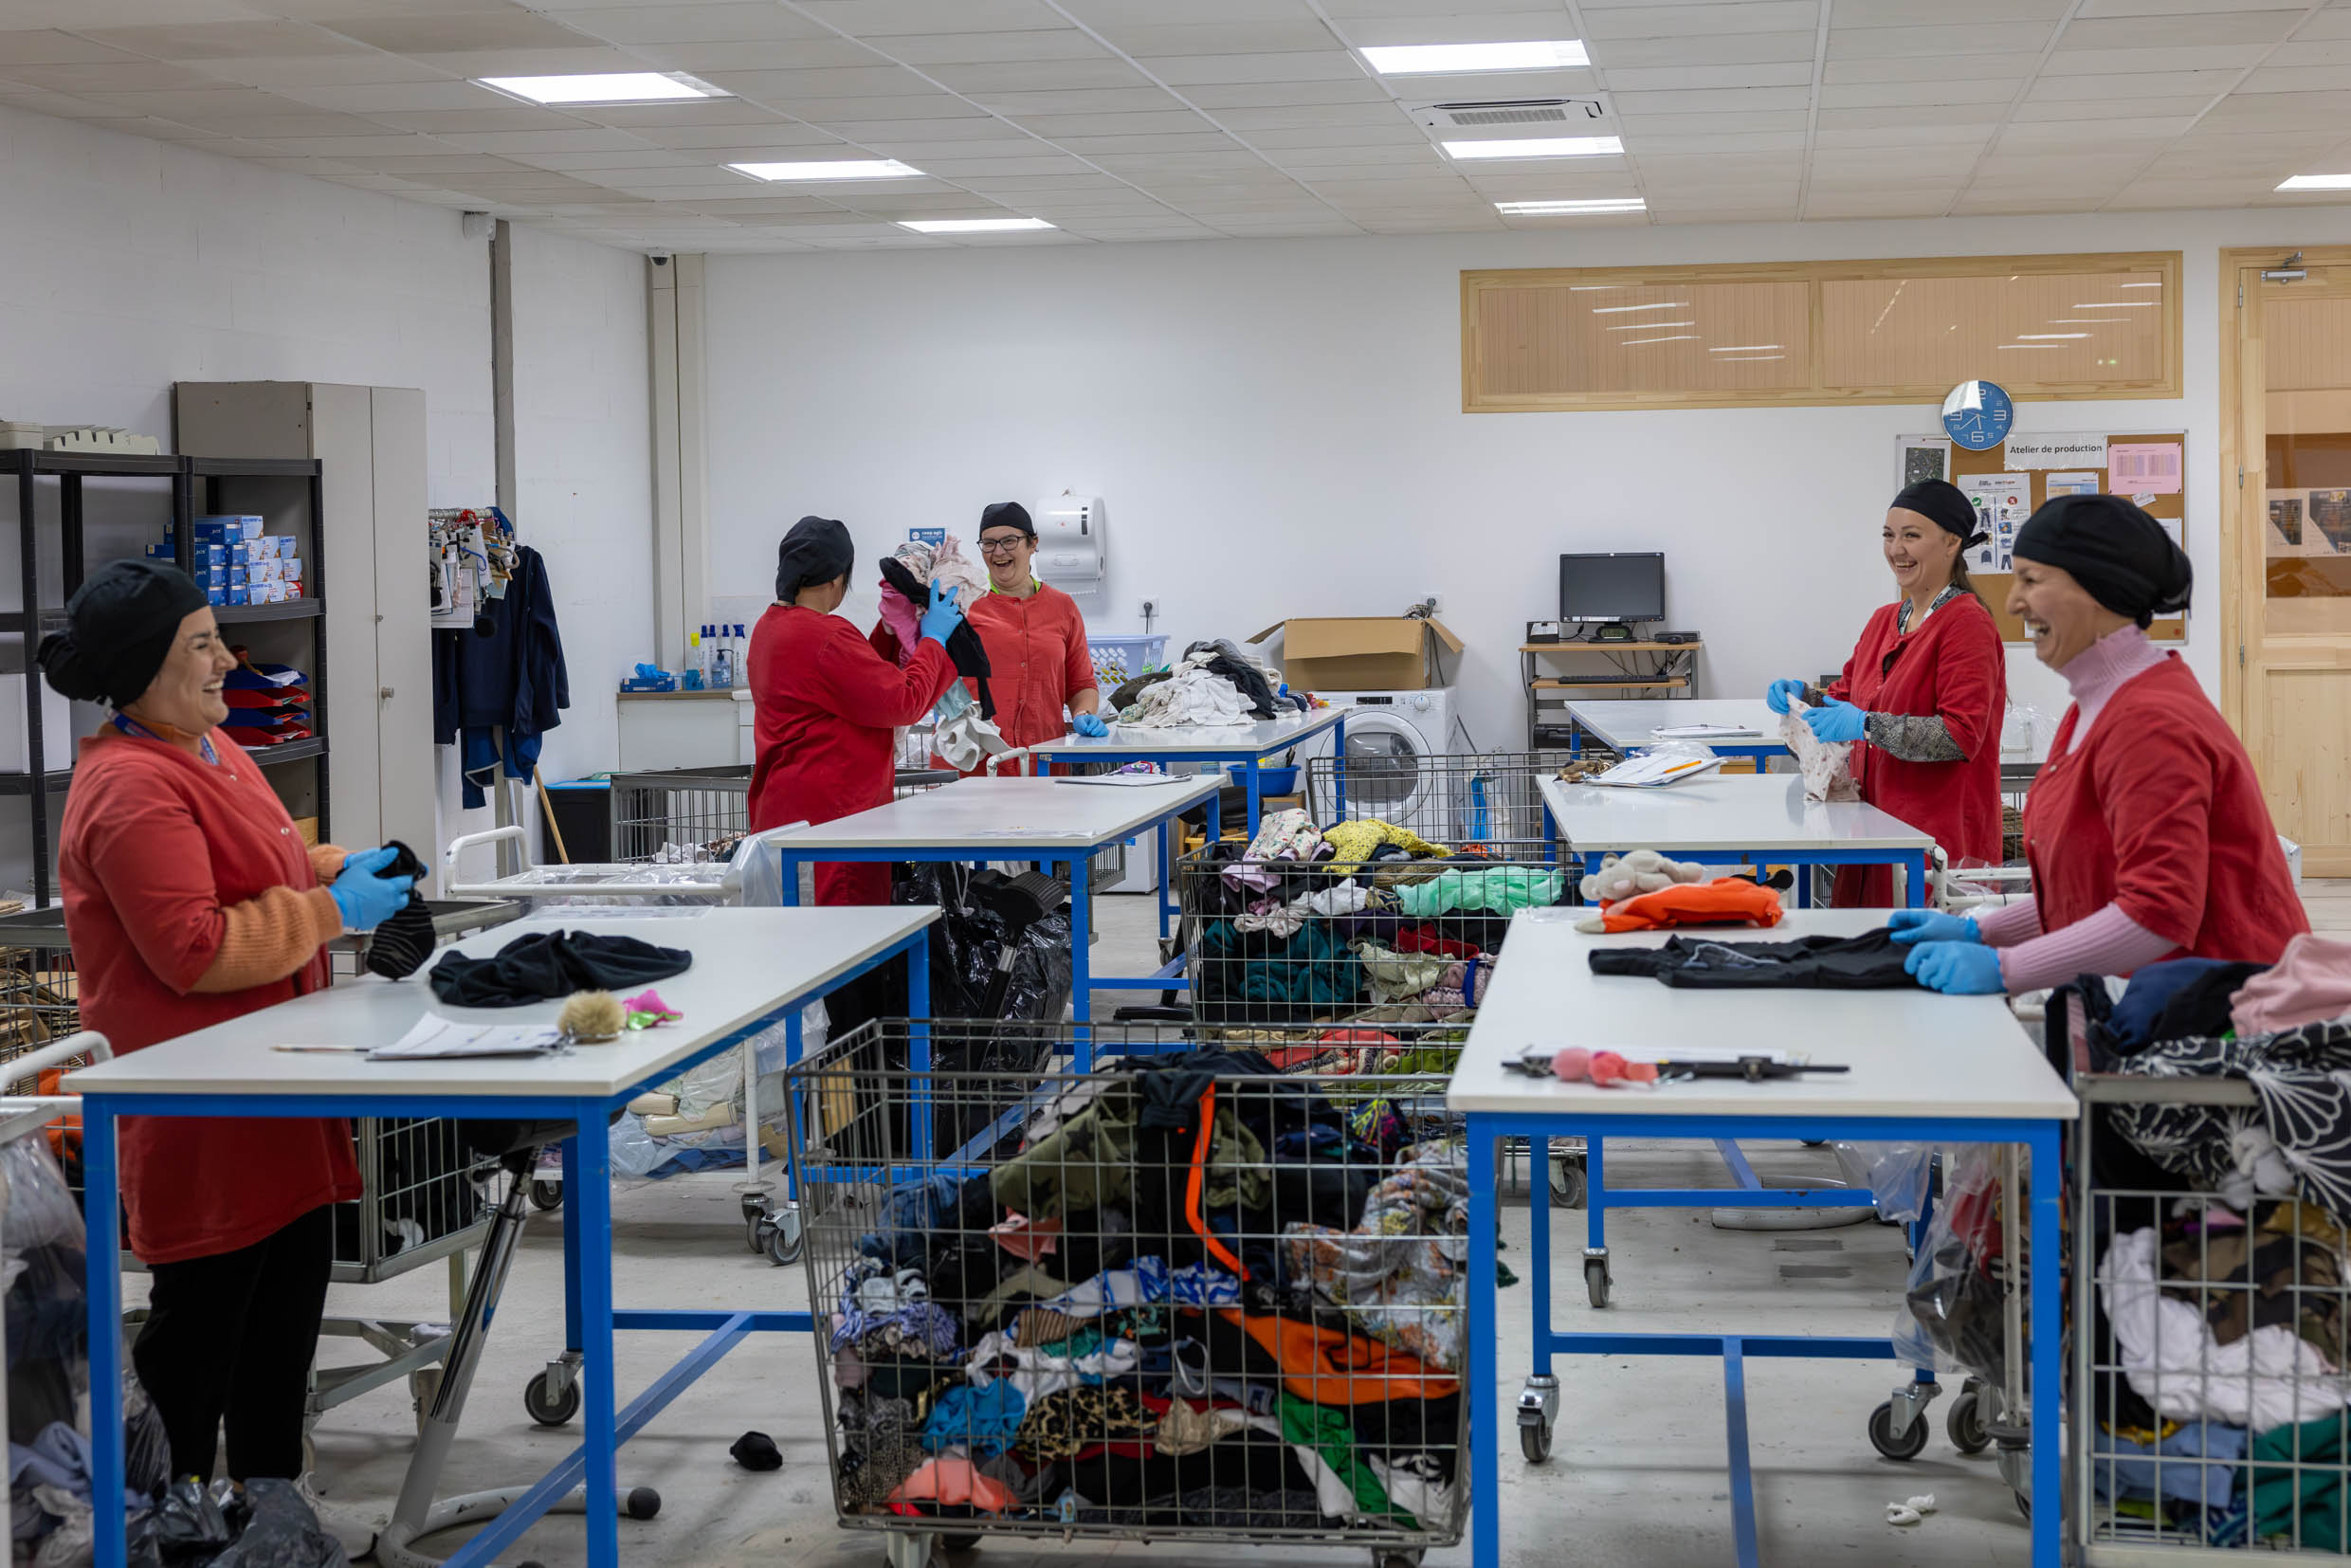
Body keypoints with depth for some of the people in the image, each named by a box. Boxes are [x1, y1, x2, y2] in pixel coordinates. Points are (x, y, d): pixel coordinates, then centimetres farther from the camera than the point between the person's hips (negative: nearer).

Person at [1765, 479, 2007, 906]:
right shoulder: (1884, 621, 16)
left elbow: (1962, 736, -17)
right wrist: (1800, 695, 2)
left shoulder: (1967, 623, -10)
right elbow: (1846, 695, 23)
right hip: (1877, 821, 7)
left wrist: (1865, 725, -23)